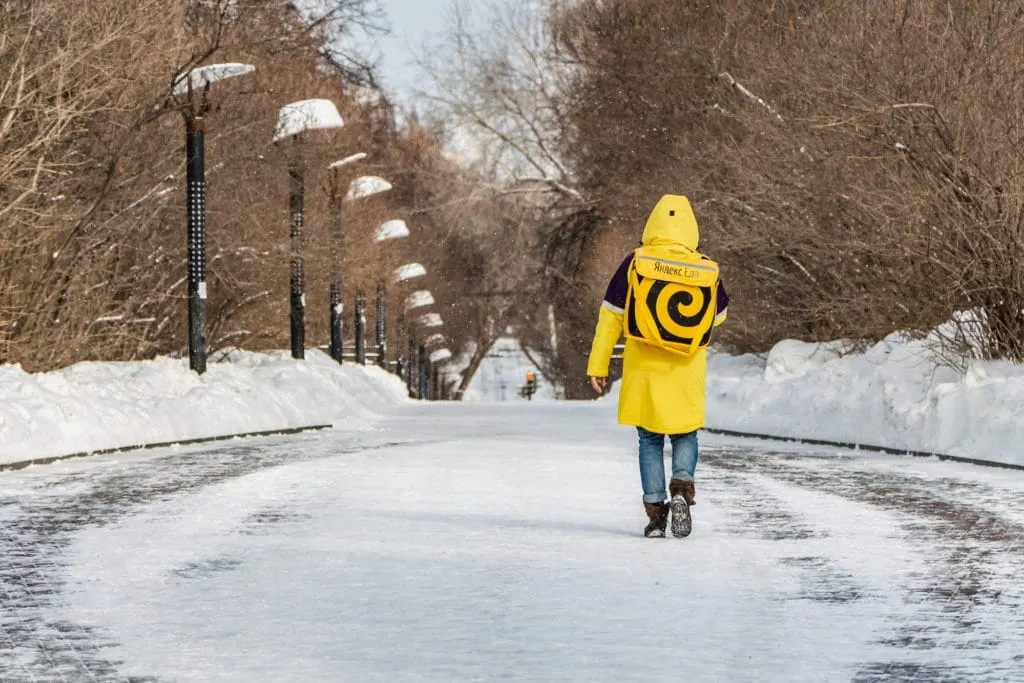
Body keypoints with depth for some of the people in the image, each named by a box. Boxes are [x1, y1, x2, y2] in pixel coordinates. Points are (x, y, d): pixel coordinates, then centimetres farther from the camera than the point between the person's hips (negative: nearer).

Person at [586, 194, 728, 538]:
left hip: (643, 368, 0)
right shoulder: (707, 271, -4)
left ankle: (655, 511, 4)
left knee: (650, 439, 12)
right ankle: (682, 488, -10)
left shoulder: (635, 263, -8)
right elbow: (719, 315, 14)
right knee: (685, 435, 16)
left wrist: (598, 365, 3)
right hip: (687, 371, 0)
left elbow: (610, 317, -4)